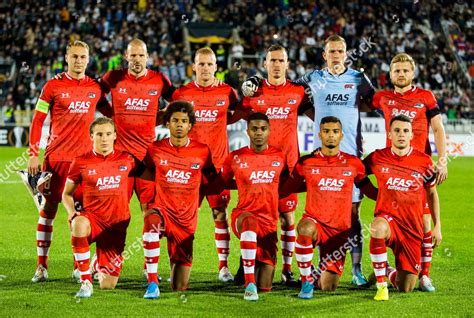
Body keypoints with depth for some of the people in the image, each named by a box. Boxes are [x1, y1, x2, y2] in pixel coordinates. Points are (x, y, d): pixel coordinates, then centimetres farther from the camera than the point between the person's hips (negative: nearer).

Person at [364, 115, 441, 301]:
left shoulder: (423, 161, -1)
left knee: (406, 288, -2)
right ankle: (381, 285, -27)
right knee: (378, 228, -42)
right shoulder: (377, 158, -2)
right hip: (387, 218, -1)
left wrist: (437, 226, 10)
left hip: (412, 228, 1)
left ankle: (388, 272, 36)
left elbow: (432, 194, 12)